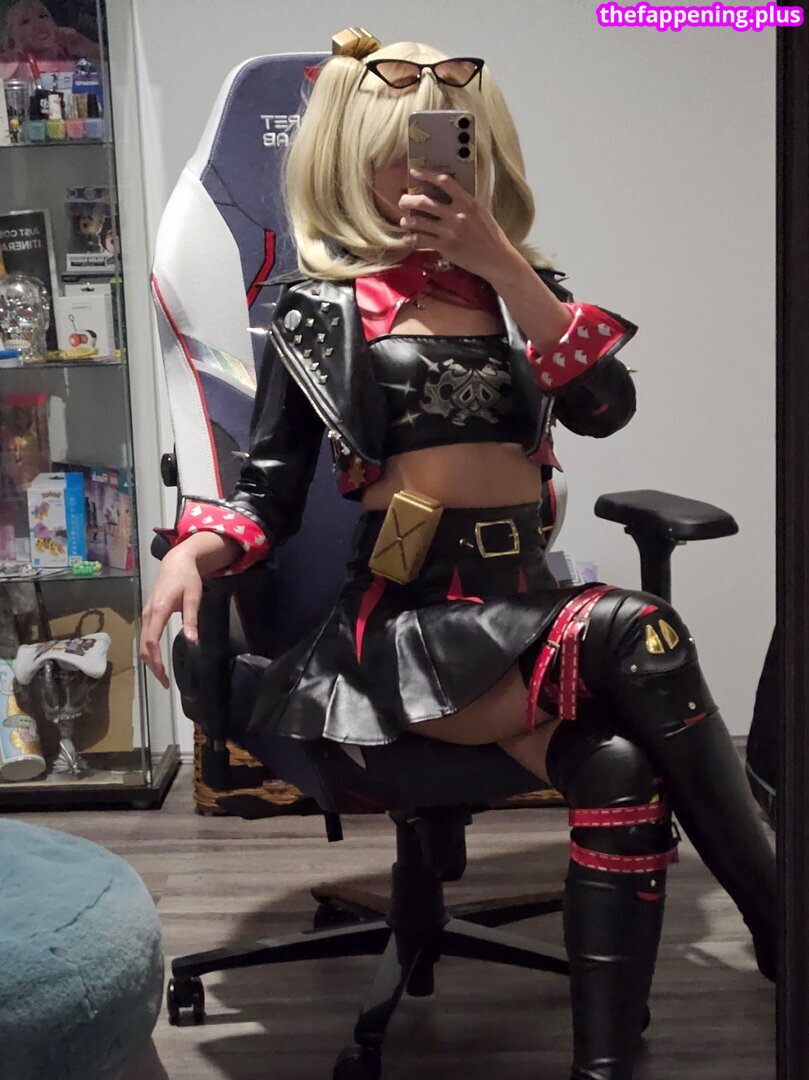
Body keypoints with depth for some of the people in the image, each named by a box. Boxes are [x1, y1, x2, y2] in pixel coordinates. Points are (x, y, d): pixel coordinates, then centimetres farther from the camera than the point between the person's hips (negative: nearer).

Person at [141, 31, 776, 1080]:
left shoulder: (518, 287, 15)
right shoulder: (324, 308, 7)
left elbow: (605, 408, -4)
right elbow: (269, 491, 5)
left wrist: (505, 266, -10)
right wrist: (191, 554, -16)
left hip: (527, 601, 4)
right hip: (407, 617, -3)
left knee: (619, 766, -28)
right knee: (633, 633, -30)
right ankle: (778, 927, -16)